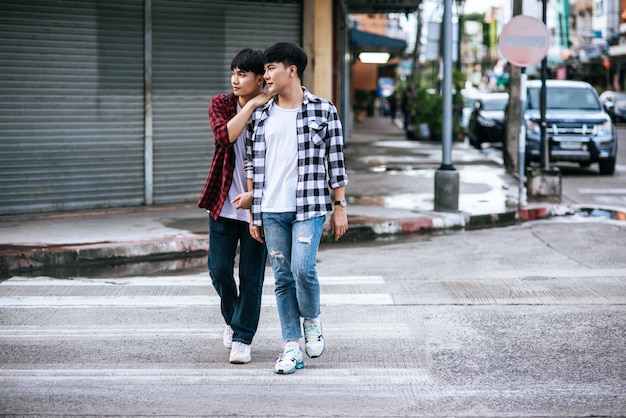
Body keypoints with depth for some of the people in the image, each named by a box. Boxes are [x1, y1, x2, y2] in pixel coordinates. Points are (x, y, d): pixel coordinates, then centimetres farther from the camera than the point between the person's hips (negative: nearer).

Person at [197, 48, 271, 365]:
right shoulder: (220, 105, 1)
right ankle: (232, 320, 32)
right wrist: (252, 105, -20)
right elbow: (225, 135, -20)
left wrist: (253, 195, -16)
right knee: (219, 270, 6)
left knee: (251, 275, 1)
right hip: (224, 204, 3)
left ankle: (242, 339, 11)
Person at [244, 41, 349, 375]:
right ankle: (292, 346, 11)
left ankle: (312, 321, 13)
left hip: (309, 207, -3)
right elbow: (252, 166, 11)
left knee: (303, 269, -16)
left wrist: (340, 207, -1)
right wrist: (253, 213, 7)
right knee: (282, 278, 4)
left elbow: (336, 163, 2)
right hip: (271, 210, 3)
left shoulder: (323, 111, 1)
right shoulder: (260, 116, 9)